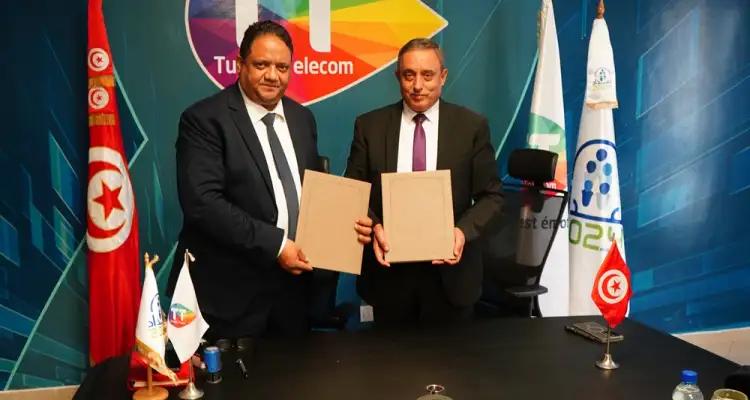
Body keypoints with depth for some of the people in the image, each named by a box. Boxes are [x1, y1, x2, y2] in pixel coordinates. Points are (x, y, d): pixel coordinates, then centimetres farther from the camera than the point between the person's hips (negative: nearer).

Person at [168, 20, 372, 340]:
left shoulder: (302, 118, 11)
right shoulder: (204, 120, -10)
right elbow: (202, 202, -20)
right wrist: (274, 244, -22)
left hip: (293, 281, 6)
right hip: (230, 290, -6)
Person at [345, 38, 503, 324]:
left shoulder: (472, 126, -1)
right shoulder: (369, 126, 2)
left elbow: (491, 196, 0)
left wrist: (464, 230, -18)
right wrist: (374, 226, -16)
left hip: (450, 273, -1)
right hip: (388, 272, 1)